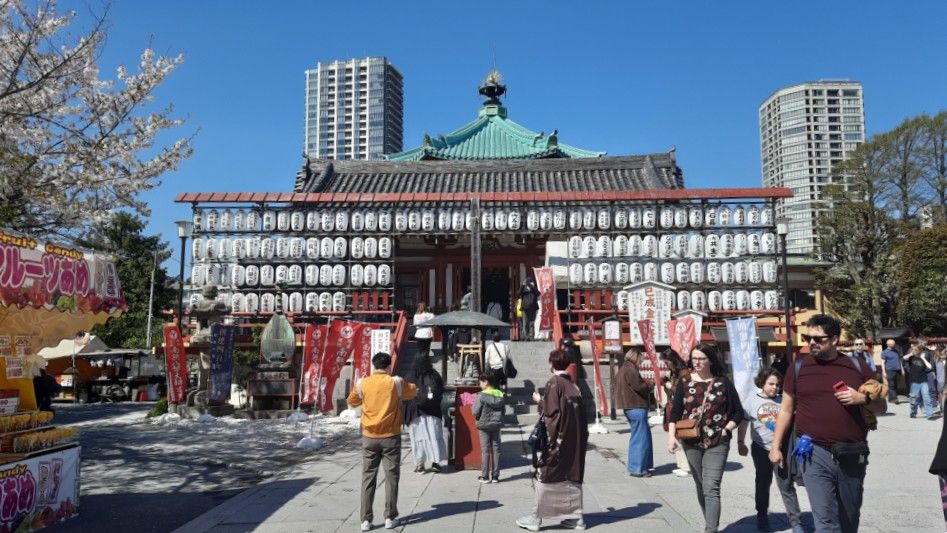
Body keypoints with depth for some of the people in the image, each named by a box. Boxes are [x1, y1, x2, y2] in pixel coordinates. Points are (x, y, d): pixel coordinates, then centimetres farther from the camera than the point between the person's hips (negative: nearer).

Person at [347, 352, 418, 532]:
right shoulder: (395, 382, -7)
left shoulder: (362, 383, -3)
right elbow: (413, 392, 12)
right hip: (390, 437, -1)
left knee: (368, 477, 7)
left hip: (369, 437, 2)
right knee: (391, 477, 8)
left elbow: (352, 403, 14)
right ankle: (390, 518, 12)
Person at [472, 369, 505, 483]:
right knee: (496, 449, 9)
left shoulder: (481, 395, -16)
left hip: (484, 425, -4)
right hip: (496, 425, 4)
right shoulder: (500, 394, 0)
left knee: (485, 450, 4)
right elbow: (504, 411, 6)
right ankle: (495, 476, 14)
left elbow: (475, 412, -14)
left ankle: (485, 476, 8)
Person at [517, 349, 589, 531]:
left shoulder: (554, 382, -10)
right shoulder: (573, 385, 11)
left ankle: (536, 518, 4)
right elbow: (580, 412, 11)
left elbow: (550, 410, -15)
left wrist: (539, 400, 1)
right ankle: (576, 517, 15)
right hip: (576, 438, 7)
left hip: (558, 438, -7)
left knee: (546, 476, 0)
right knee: (573, 476, 12)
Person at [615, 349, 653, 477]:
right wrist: (649, 386, 1)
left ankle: (636, 466, 24)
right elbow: (640, 387, -19)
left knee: (637, 437, 18)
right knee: (641, 438, -5)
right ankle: (637, 469, -3)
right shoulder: (631, 371, -16)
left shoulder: (622, 370, 17)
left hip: (629, 406, 11)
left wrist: (646, 386, 12)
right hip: (637, 407, -11)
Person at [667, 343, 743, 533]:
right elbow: (675, 412, 3)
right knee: (701, 487, 15)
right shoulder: (684, 383, 3)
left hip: (717, 444, -3)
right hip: (691, 443, 3)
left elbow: (738, 412, 4)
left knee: (711, 488, -11)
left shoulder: (723, 382, -1)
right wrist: (671, 436, -9)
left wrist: (725, 431, -8)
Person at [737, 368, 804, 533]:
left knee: (786, 486, 2)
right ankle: (762, 515, 31)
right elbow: (743, 423, 1)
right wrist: (740, 443, -1)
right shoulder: (752, 401, -3)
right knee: (763, 484, 15)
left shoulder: (782, 401, -1)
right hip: (761, 449, 0)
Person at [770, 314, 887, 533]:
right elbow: (786, 410, 7)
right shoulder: (798, 368, 1)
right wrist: (776, 446, 5)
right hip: (815, 454, -2)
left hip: (852, 456, 2)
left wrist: (863, 398, -12)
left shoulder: (857, 367, 4)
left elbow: (881, 405, 11)